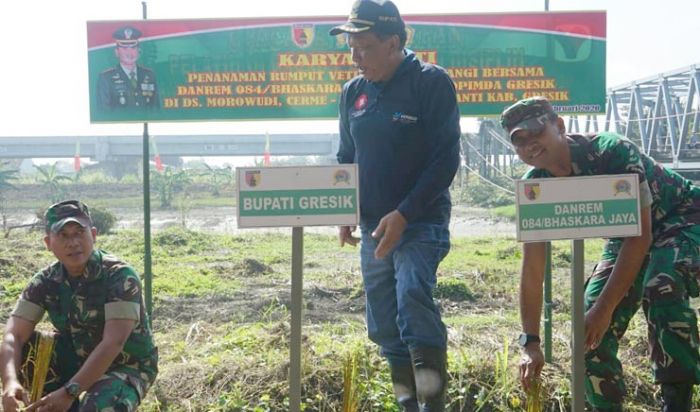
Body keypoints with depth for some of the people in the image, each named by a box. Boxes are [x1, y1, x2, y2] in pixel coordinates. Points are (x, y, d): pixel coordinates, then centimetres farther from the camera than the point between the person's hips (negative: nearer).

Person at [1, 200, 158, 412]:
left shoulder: (119, 276, -24)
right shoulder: (46, 282, -8)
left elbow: (113, 343, -32)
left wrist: (69, 392, -41)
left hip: (128, 366, -5)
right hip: (79, 359, 6)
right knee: (22, 350, -15)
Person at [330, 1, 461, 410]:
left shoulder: (432, 82, -9)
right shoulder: (353, 91, 9)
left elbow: (445, 160, -14)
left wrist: (403, 214, -20)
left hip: (421, 222, -6)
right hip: (374, 227, 6)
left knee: (413, 295, -28)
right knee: (385, 325, 9)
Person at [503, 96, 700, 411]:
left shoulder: (612, 152, -32)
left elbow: (641, 235, -31)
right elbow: (532, 271, -12)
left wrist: (606, 308, -32)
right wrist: (530, 342, -17)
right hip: (625, 237, 6)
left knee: (661, 289, -34)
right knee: (592, 328, -7)